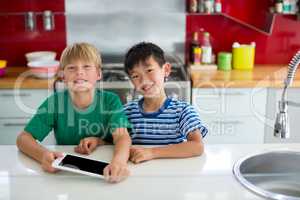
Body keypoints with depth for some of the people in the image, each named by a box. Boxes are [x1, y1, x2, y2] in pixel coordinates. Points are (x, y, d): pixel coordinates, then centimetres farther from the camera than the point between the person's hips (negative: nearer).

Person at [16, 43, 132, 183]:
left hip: (102, 170, -2)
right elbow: (23, 138, -8)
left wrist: (119, 161, -46)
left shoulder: (110, 101, -8)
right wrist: (43, 155, -31)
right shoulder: (55, 102, -6)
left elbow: (122, 136, -22)